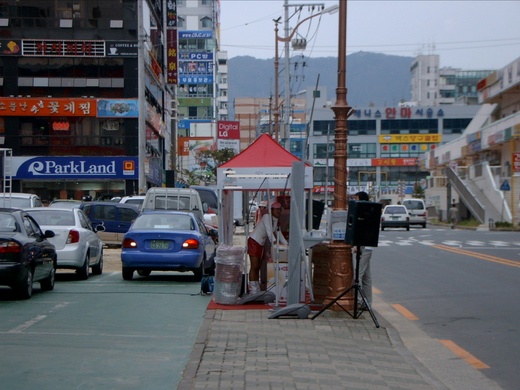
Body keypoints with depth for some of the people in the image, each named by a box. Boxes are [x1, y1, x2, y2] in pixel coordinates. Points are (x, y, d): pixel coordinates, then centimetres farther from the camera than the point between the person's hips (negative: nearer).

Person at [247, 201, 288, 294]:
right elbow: (269, 231, -27)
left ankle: (256, 289, 15)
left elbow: (278, 233, 13)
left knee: (258, 266, 10)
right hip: (254, 242, -9)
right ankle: (252, 290, -8)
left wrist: (286, 244, 3)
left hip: (261, 244, 9)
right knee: (254, 266, -9)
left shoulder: (275, 220, 10)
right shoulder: (267, 217, -16)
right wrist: (274, 242, -37)